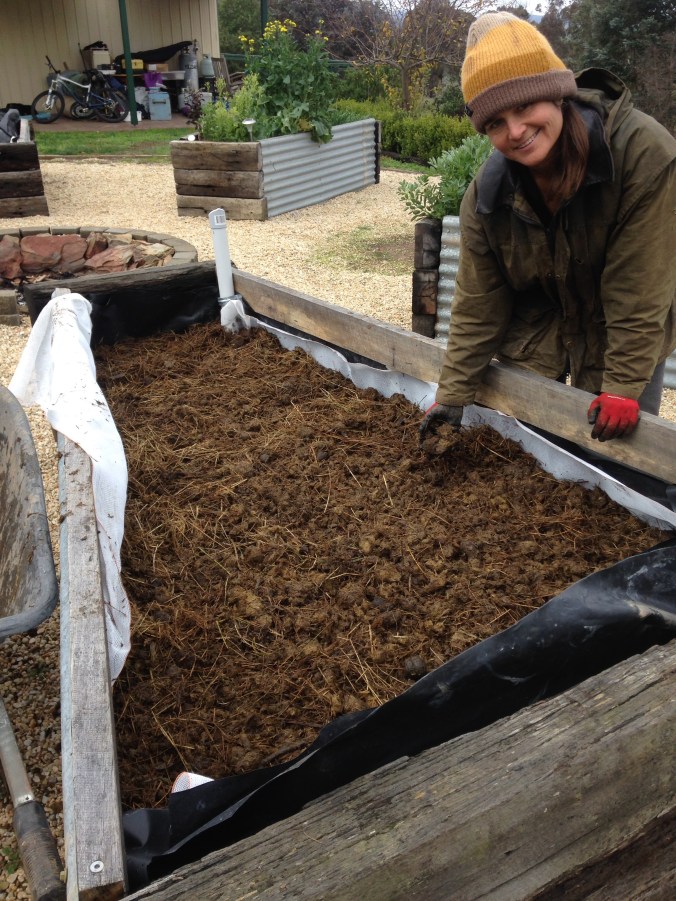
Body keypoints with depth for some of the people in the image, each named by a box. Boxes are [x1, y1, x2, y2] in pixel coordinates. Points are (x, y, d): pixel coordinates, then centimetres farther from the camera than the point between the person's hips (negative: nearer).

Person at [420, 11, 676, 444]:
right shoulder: (488, 194, -15)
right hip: (535, 335, 3)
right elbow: (478, 303, -9)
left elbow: (640, 287, -25)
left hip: (621, 343, -2)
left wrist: (624, 387, -25)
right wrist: (453, 394, -11)